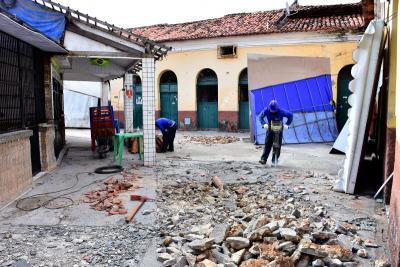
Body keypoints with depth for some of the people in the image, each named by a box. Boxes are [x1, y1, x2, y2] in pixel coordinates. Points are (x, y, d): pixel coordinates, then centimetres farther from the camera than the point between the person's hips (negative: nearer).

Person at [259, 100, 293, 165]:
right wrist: (264, 124, -20)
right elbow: (261, 116, -3)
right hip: (270, 128, 1)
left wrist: (287, 124, -17)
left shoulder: (281, 111, -20)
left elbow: (290, 115, -8)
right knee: (267, 144, -6)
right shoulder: (266, 110, -15)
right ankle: (263, 159, -6)